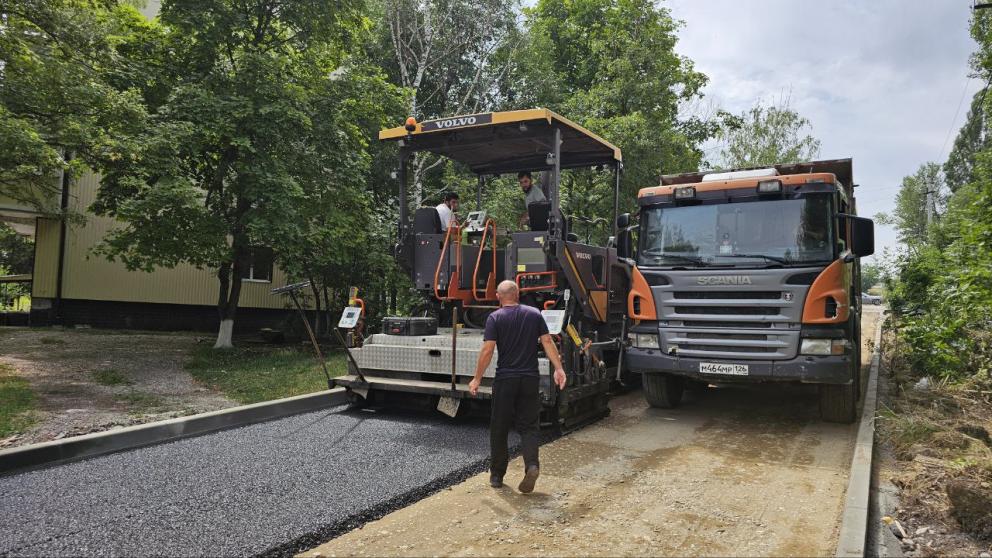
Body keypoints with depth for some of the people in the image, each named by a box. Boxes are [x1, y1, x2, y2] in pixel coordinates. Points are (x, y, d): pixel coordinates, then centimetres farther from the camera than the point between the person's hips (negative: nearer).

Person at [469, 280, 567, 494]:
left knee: (499, 428, 11)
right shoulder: (534, 314, 5)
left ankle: (497, 475, 19)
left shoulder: (495, 318, -5)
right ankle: (532, 465, -14)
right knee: (529, 426, 9)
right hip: (530, 379, 2)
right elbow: (547, 342, 0)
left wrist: (477, 379, -4)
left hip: (505, 380, -2)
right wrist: (558, 368, 1)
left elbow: (487, 350, -10)